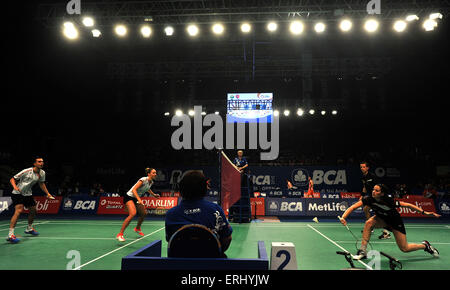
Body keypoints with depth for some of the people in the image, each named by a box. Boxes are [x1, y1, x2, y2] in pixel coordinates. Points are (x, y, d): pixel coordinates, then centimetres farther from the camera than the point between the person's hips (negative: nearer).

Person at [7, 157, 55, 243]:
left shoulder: (42, 173, -2)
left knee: (33, 210, 14)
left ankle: (29, 229, 40)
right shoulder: (26, 171, -21)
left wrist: (48, 194, 11)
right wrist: (15, 187, -34)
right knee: (19, 210, -25)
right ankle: (10, 235, -28)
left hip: (28, 194, 7)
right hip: (17, 193, -7)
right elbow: (12, 179, -14)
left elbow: (41, 183, 15)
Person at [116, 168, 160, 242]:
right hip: (129, 197, -9)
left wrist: (154, 194, 22)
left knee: (144, 213, 15)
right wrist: (139, 199, -41)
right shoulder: (143, 180, -24)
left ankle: (137, 228, 43)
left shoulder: (151, 182, 1)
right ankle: (120, 234, -24)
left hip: (136, 198, 9)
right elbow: (134, 190, -31)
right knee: (133, 214, -27)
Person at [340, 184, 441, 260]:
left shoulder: (390, 201, -34)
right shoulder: (369, 199, -28)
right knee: (369, 222, -29)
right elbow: (353, 207, -33)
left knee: (404, 249, 0)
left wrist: (424, 212, -27)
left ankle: (425, 245, 31)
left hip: (395, 222, -3)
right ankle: (363, 251, -20)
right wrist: (343, 217, -48)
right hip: (382, 220, 3)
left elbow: (408, 205, -23)